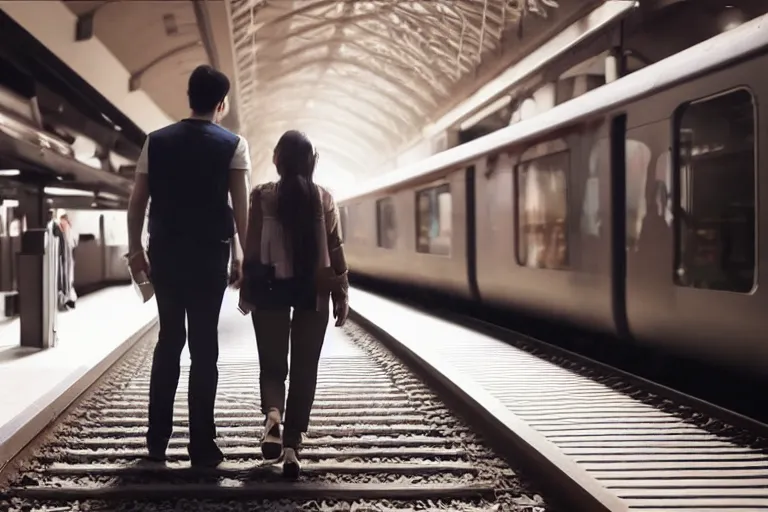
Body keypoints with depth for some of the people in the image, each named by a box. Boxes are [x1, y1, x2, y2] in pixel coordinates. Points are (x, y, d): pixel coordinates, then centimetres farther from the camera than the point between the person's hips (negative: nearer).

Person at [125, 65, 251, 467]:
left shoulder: (156, 141, 4)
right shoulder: (233, 145, -4)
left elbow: (137, 201, 3)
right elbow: (241, 206, -12)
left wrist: (136, 248, 12)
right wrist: (245, 255, -8)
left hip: (164, 253, 3)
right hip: (209, 254, -3)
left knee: (168, 340, 15)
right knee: (204, 346, 3)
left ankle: (157, 442, 17)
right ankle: (201, 447, 5)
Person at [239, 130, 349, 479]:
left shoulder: (262, 196, -4)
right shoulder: (324, 198, -1)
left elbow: (252, 247, -3)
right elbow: (335, 249, 0)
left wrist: (246, 290, 7)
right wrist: (341, 293, 7)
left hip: (271, 288, -1)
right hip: (313, 290, 1)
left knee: (272, 363, 11)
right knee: (304, 369, 7)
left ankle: (272, 415, -18)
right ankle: (292, 446, 3)